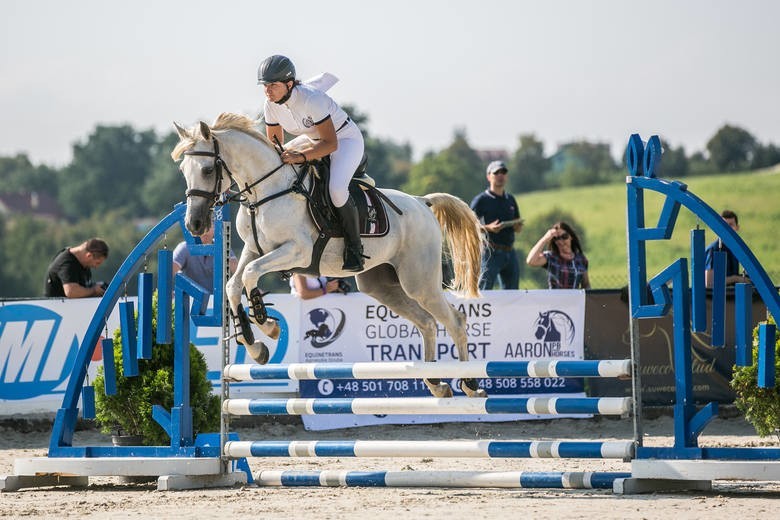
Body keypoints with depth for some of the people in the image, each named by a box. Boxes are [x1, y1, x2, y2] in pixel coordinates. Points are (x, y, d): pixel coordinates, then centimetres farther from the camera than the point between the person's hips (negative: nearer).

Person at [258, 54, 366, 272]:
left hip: (345, 139, -8)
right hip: (313, 139, 8)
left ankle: (354, 247, -15)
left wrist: (301, 156, -44)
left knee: (336, 188, -33)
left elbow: (330, 143, -33)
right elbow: (274, 143, 2)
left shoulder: (311, 99, -34)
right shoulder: (271, 105, -13)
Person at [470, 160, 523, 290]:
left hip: (510, 253, 6)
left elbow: (518, 228, 23)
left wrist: (518, 226, -1)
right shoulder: (481, 200, -1)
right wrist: (488, 228, -22)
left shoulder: (510, 200, 17)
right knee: (484, 289, -13)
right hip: (491, 253, -6)